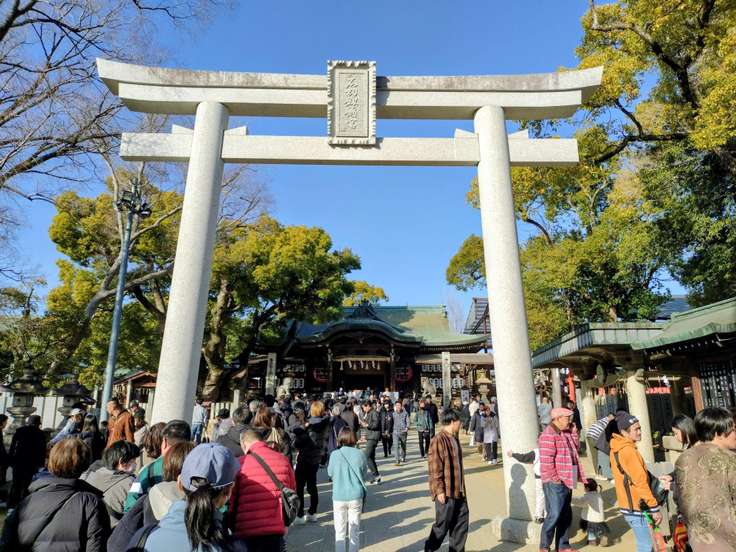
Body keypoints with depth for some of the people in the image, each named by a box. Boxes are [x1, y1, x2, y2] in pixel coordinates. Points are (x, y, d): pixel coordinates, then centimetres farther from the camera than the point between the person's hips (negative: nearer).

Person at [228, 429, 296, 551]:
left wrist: (233, 527, 16)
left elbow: (230, 501, -1)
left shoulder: (239, 464, -7)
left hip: (247, 531, -2)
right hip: (276, 530, 2)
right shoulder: (283, 460, 1)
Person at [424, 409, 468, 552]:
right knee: (442, 524, 4)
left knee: (462, 522, 13)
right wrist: (439, 490, -20)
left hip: (458, 491, 8)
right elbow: (435, 469, -20)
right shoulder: (438, 441, -19)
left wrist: (462, 487, 20)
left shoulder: (454, 439, 10)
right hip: (446, 492, -8)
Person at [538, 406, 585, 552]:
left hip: (566, 481, 10)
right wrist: (554, 479, -19)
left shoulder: (565, 433, 13)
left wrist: (573, 432, 7)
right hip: (555, 483, -10)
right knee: (554, 515, -7)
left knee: (566, 515, 16)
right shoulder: (549, 435, -18)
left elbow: (575, 447, 19)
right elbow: (546, 461, -22)